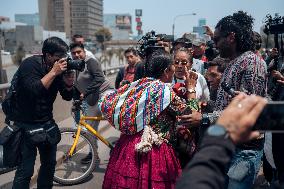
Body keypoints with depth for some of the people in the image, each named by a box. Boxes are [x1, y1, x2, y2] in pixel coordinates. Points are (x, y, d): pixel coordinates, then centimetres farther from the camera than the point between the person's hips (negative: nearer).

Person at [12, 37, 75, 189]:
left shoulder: (58, 67, 0)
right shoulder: (30, 64, -16)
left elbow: (67, 96, 0)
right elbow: (34, 91, -30)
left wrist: (68, 77, -17)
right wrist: (53, 72, -29)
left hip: (47, 123, 6)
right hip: (27, 125, -6)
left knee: (49, 163, 16)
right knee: (25, 171, -5)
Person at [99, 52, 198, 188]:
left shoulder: (137, 85, 4)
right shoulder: (165, 90, -12)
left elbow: (106, 103, 6)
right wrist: (190, 87, 1)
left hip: (127, 145, 6)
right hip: (153, 150, -6)